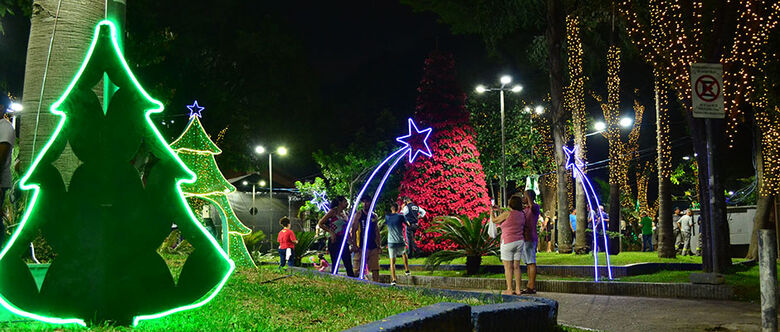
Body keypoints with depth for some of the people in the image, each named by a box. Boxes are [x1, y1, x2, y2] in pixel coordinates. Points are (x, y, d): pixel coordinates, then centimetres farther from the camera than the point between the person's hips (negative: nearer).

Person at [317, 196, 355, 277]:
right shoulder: (333, 211, -4)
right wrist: (331, 232, -17)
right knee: (335, 265, -5)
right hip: (334, 241, -7)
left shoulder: (344, 214, 16)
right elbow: (320, 224, -7)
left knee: (349, 266, 3)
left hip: (343, 241, 7)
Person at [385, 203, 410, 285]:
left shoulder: (387, 217, 1)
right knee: (404, 254, 29)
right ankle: (407, 270, 28)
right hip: (401, 242, 0)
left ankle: (393, 279, -5)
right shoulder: (400, 216, -6)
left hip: (391, 242, 0)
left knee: (392, 261, 2)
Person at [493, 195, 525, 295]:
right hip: (519, 242, 6)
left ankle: (509, 290, -1)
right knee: (516, 267, 9)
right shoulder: (522, 215, 6)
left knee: (508, 267, -1)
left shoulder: (507, 213, -12)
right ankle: (518, 289, 9)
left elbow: (494, 220, 0)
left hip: (508, 242, -6)